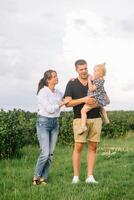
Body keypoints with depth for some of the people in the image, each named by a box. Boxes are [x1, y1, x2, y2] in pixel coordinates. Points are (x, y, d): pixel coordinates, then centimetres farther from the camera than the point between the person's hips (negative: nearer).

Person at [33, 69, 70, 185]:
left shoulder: (58, 92, 9)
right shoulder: (42, 92, -10)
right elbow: (50, 109, -15)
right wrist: (62, 103, -13)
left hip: (55, 123, 6)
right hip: (44, 122, -6)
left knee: (51, 153, 3)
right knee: (45, 153, -12)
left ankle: (43, 178, 11)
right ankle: (36, 177, 5)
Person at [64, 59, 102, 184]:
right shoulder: (72, 84, 4)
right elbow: (68, 103, -5)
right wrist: (83, 100, -17)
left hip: (96, 119, 3)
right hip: (80, 119, -3)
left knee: (93, 147, 2)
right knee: (78, 146, -8)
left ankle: (90, 176, 6)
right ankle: (76, 176, -2)